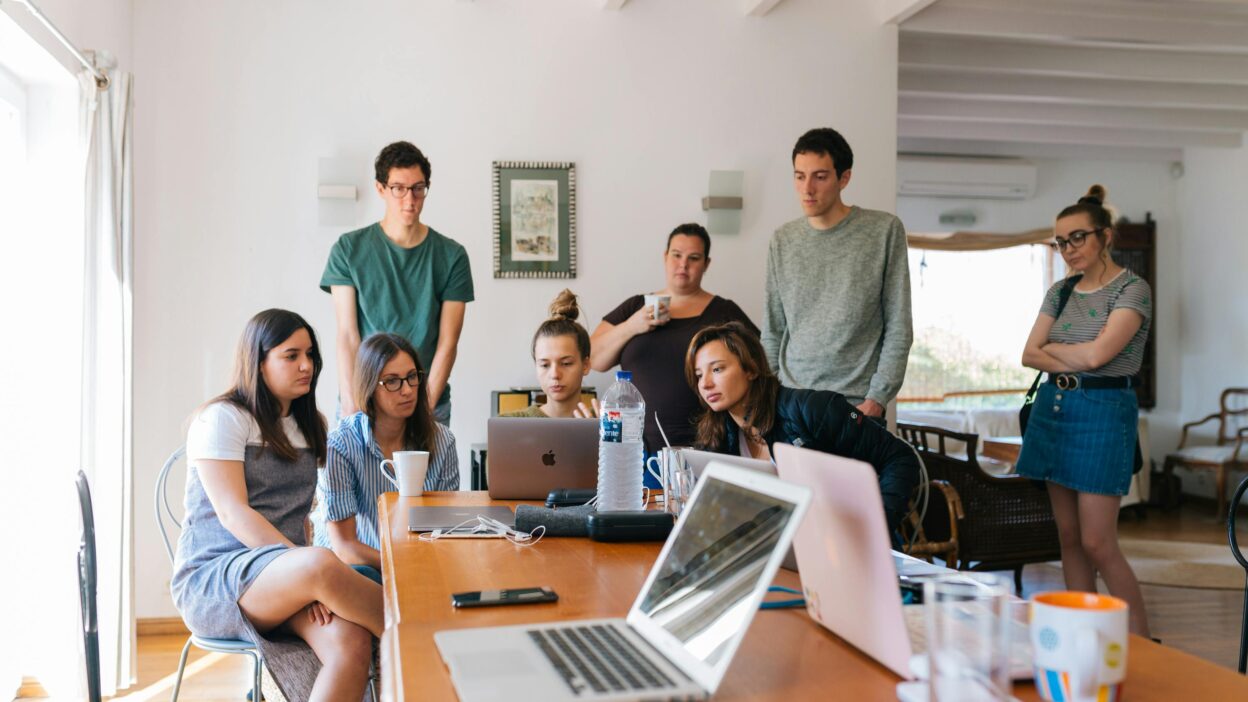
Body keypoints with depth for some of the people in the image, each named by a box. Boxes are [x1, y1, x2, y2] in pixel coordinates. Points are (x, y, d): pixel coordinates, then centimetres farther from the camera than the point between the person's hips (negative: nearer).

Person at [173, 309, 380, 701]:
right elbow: (232, 514, -15)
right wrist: (309, 569, -25)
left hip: (284, 582, 6)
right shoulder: (223, 418, -4)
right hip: (212, 580, -5)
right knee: (321, 565, -38)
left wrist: (311, 585, -1)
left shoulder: (308, 427, 17)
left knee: (351, 642, -29)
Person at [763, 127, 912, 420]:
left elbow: (899, 328, -3)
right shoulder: (782, 241, 7)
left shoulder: (885, 231, -2)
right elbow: (772, 333, 10)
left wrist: (877, 398, -9)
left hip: (857, 406, -2)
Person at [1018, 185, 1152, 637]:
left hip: (1103, 412, -6)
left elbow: (1097, 353, -18)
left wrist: (1052, 347, -1)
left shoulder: (1132, 289, -6)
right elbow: (1029, 355, 5)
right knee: (1068, 537, 9)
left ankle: (1142, 644, 6)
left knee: (1097, 543, -8)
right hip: (1053, 408, 7)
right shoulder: (1061, 291, 13)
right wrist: (1074, 363, -11)